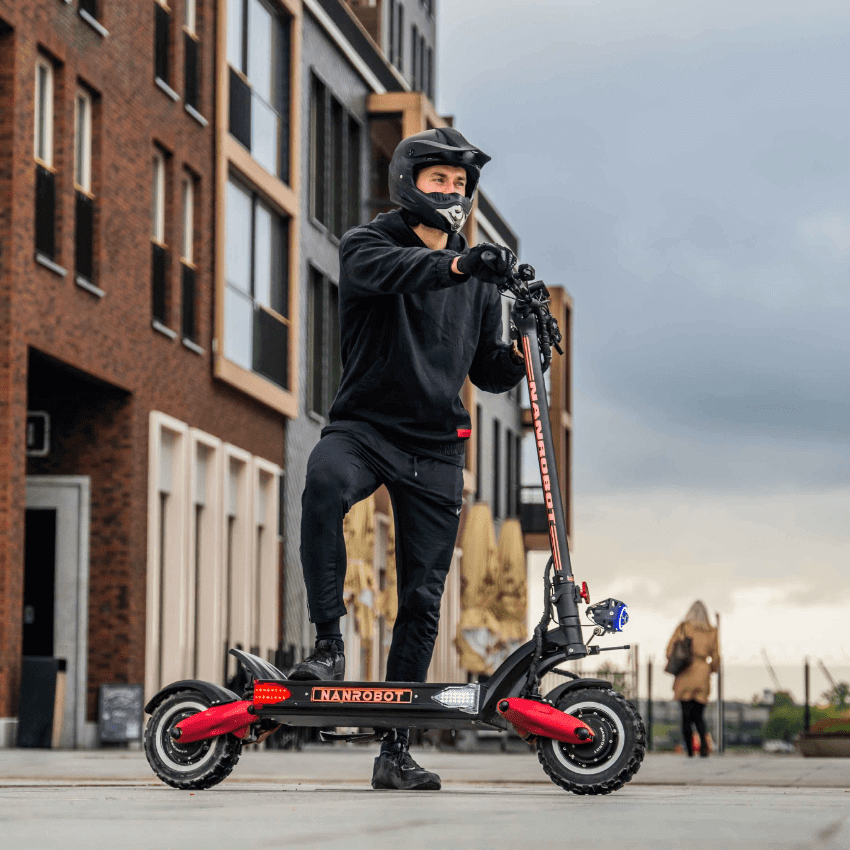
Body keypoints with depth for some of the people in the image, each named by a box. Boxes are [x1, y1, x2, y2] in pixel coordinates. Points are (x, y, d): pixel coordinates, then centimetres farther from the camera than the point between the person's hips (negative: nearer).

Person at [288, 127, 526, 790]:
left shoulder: (479, 280, 14)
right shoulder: (368, 244, 1)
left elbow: (487, 371, 17)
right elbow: (382, 270, -25)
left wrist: (520, 356, -6)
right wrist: (455, 264, -43)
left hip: (435, 449, 4)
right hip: (363, 426, -4)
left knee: (422, 599, 0)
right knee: (324, 483, -39)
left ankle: (395, 750, 7)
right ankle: (329, 643, -30)